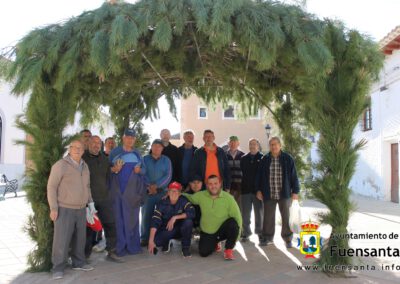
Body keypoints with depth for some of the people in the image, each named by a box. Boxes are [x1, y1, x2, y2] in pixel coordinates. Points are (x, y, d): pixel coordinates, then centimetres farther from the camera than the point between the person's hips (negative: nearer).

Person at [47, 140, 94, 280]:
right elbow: (51, 187, -12)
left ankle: (78, 263, 25)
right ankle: (58, 268, 6)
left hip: (80, 209, 6)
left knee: (79, 238, 12)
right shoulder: (60, 165, -13)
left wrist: (91, 204, 12)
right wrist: (53, 208, -16)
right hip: (64, 209, -6)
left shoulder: (84, 166, 8)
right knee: (62, 239, -5)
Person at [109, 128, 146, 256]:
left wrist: (139, 170, -5)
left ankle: (133, 246, 12)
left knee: (132, 218, 4)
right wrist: (114, 169, -16)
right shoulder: (115, 152, 3)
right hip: (117, 190, -2)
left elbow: (144, 170, 16)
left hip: (133, 191, 2)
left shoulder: (137, 153, 12)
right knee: (119, 218, -2)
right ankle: (120, 247, 5)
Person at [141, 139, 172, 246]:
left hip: (162, 192, 0)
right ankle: (145, 238, 9)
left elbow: (168, 176, -3)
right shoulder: (145, 159, 8)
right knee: (146, 215, 0)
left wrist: (156, 185, -14)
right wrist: (149, 186, -14)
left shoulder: (166, 160, 7)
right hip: (148, 192, 0)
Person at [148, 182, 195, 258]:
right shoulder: (162, 203, -18)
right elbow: (155, 222, -25)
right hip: (166, 230, 0)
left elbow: (192, 213, -30)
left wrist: (175, 217, -32)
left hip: (181, 229, 0)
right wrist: (151, 241, -34)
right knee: (156, 240, -28)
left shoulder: (183, 200, -16)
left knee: (188, 221, -31)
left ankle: (185, 247, -7)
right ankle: (167, 243, 11)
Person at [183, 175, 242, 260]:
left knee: (233, 223, -32)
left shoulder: (228, 198, -15)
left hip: (222, 230, -2)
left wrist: (235, 235, -17)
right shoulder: (201, 196, -8)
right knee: (203, 253, -13)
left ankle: (229, 249, -8)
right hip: (206, 233, 2)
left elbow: (237, 217, -14)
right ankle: (214, 244, 24)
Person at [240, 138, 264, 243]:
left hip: (258, 189, -2)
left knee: (259, 212, 8)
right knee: (245, 213, 6)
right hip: (245, 189, 2)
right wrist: (240, 187, -3)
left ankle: (260, 232, 19)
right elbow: (240, 172, 6)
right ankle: (246, 233, 16)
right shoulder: (243, 159, 9)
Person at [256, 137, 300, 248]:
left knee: (286, 217, 6)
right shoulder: (265, 160, 4)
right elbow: (260, 176, 9)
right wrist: (259, 190, 5)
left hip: (284, 193, -1)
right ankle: (267, 237, 23)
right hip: (269, 194, 1)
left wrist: (295, 191, -2)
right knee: (268, 217, 8)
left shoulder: (288, 159, -1)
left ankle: (288, 238, 21)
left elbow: (294, 176, 0)